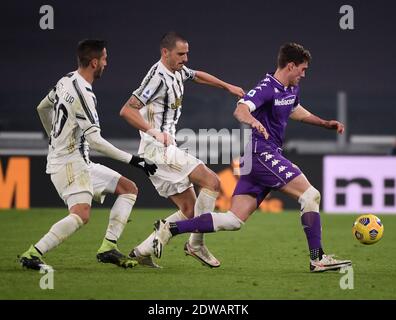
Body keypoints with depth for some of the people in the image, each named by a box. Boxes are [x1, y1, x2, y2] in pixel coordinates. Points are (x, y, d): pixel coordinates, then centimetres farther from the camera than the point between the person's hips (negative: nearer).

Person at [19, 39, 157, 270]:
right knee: (81, 215, -27)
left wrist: (56, 138, 39)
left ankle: (109, 248, 1)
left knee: (129, 189, 10)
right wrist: (132, 160, -21)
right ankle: (33, 255, -24)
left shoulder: (66, 81, 9)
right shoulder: (83, 94, -20)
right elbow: (94, 139, -24)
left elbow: (42, 108, 25)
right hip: (70, 162, -10)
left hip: (81, 162, 10)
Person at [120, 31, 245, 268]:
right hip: (159, 150, -10)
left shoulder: (178, 71, 11)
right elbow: (127, 110, -23)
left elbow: (197, 76, 36)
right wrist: (154, 131, -33)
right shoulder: (158, 77, -17)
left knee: (189, 210, 8)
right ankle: (196, 243, -6)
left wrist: (228, 86, 36)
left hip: (167, 149, 10)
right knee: (211, 182, -13)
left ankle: (142, 251, 7)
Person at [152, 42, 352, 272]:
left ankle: (169, 229, 1)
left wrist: (325, 123, 36)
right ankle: (318, 259, -9)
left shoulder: (292, 89, 17)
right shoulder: (267, 88, -13)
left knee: (234, 221, 2)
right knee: (310, 195, -12)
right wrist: (252, 121, -52)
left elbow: (295, 110, 39)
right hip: (262, 153, -9)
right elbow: (241, 109, -30)